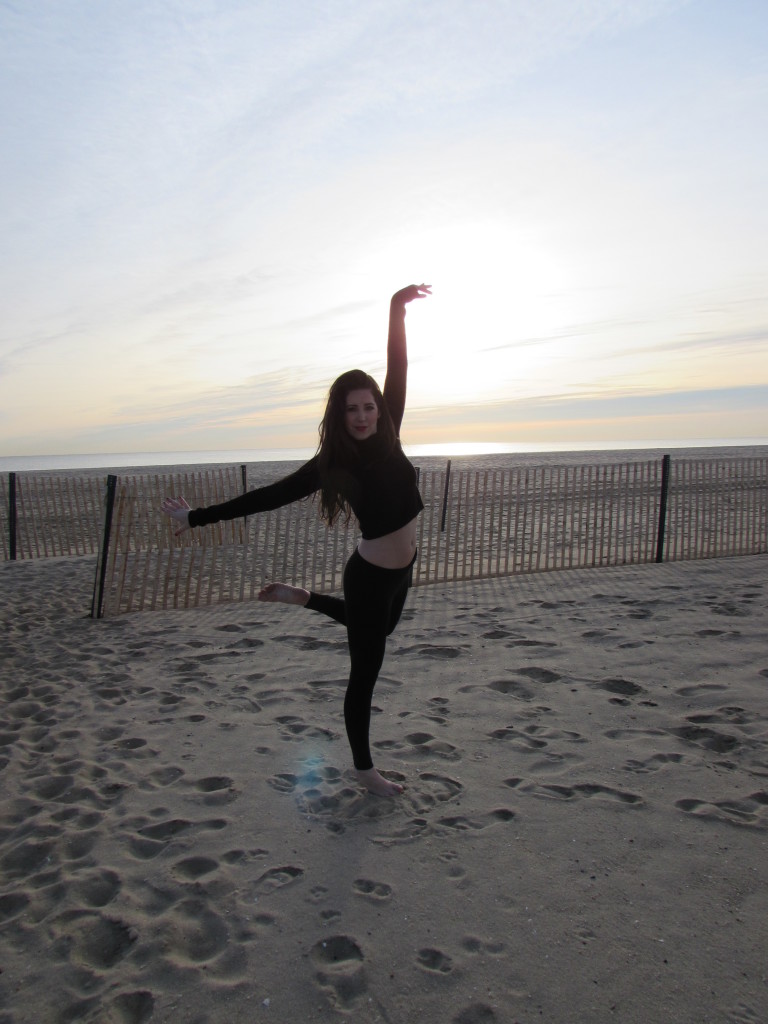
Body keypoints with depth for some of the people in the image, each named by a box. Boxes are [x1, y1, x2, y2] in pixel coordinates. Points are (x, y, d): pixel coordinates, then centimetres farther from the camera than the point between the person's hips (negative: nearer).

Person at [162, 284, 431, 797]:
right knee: (365, 674, 9)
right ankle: (364, 767, 30)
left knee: (380, 629, 35)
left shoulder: (386, 437, -6)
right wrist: (199, 517, -13)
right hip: (371, 575, -6)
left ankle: (305, 599, 47)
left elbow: (398, 373, -13)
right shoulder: (330, 464, -17)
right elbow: (269, 496, -13)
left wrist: (397, 310, -24)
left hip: (402, 568, 7)